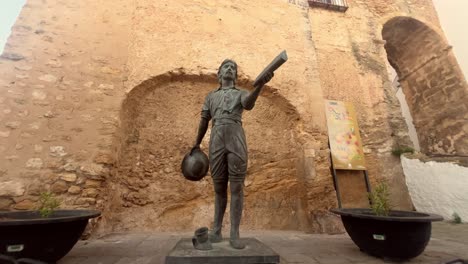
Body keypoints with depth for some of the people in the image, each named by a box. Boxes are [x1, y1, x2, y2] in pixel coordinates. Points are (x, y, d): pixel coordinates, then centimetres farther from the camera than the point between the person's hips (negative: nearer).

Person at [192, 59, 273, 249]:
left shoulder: (241, 93, 15)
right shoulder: (211, 96, 23)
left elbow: (249, 104, -10)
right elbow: (204, 121, 21)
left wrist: (260, 84, -27)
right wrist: (197, 144, 18)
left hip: (237, 139, -2)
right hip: (216, 141, 2)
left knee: (237, 187, -3)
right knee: (219, 187, 7)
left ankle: (235, 234, 5)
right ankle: (216, 230, 19)